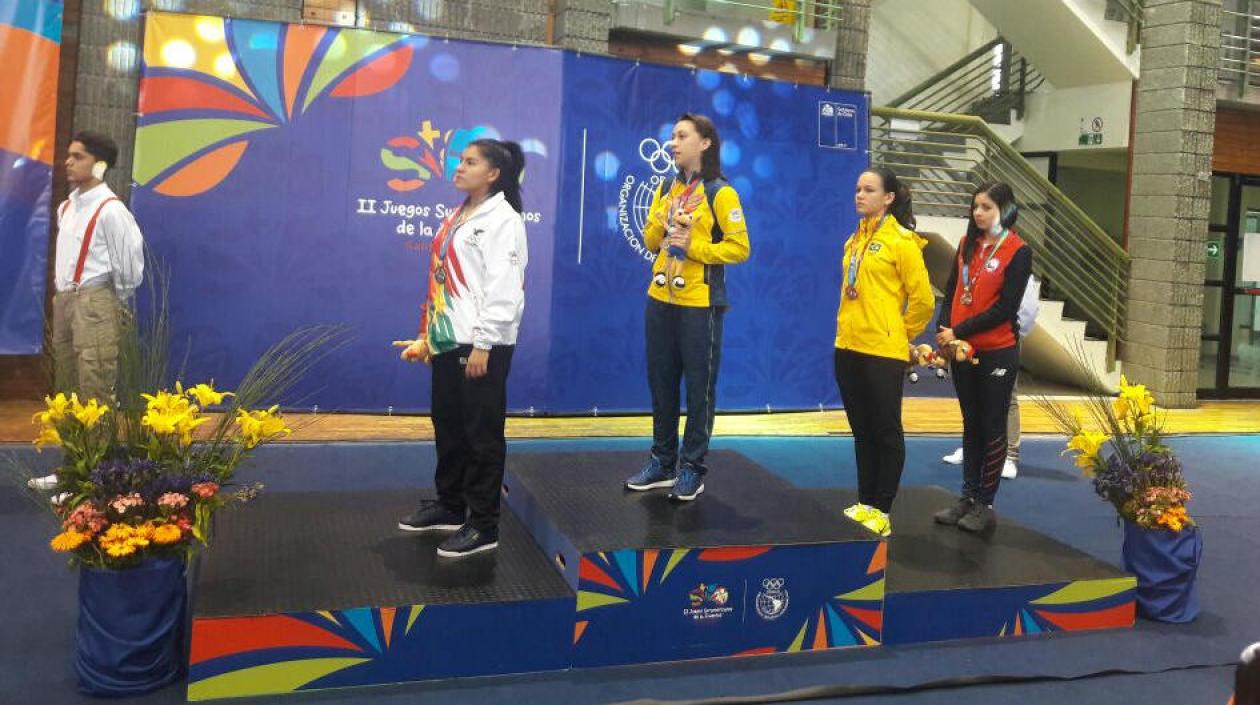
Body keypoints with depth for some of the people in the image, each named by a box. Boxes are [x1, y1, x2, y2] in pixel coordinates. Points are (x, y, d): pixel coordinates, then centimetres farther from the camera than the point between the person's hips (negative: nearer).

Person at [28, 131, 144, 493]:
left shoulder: (110, 210, -12)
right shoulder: (66, 207, 14)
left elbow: (129, 262, -12)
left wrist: (118, 306, -2)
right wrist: (60, 295, 17)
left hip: (95, 303, -9)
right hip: (64, 300, 9)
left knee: (94, 390, -9)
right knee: (67, 389, 15)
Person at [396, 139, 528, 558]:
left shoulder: (503, 220, -9)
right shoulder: (457, 218, 18)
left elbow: (504, 287, -17)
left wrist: (483, 343, -21)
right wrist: (428, 335, 18)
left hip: (482, 344, -9)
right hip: (447, 341, 9)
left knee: (482, 433, -2)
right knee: (447, 426, 17)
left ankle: (483, 526, 6)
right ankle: (450, 506, 32)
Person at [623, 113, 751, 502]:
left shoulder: (720, 193, -8)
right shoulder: (666, 189, 11)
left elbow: (740, 248, -12)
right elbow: (650, 240, 11)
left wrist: (693, 246, -19)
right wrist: (665, 221, -8)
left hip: (700, 304, -6)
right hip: (660, 300, 7)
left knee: (699, 387, 2)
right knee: (661, 383, 12)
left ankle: (692, 468, 12)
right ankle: (663, 462, 23)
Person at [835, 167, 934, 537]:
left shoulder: (901, 241, -9)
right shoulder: (855, 240, 12)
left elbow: (923, 299, -8)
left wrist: (899, 333, 1)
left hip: (883, 351, -7)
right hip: (848, 347, 7)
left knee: (886, 431, 3)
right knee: (861, 430, 14)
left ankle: (882, 510, 12)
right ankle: (865, 503, 23)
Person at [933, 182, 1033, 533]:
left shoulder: (1018, 252, -9)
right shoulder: (967, 244, 8)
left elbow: (1005, 309, -15)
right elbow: (952, 290, 8)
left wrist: (959, 332, -18)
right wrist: (946, 329, -9)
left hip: (998, 353, -5)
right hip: (964, 351, 5)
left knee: (992, 427, 4)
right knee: (971, 424, 13)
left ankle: (985, 505, 12)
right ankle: (968, 497, 22)